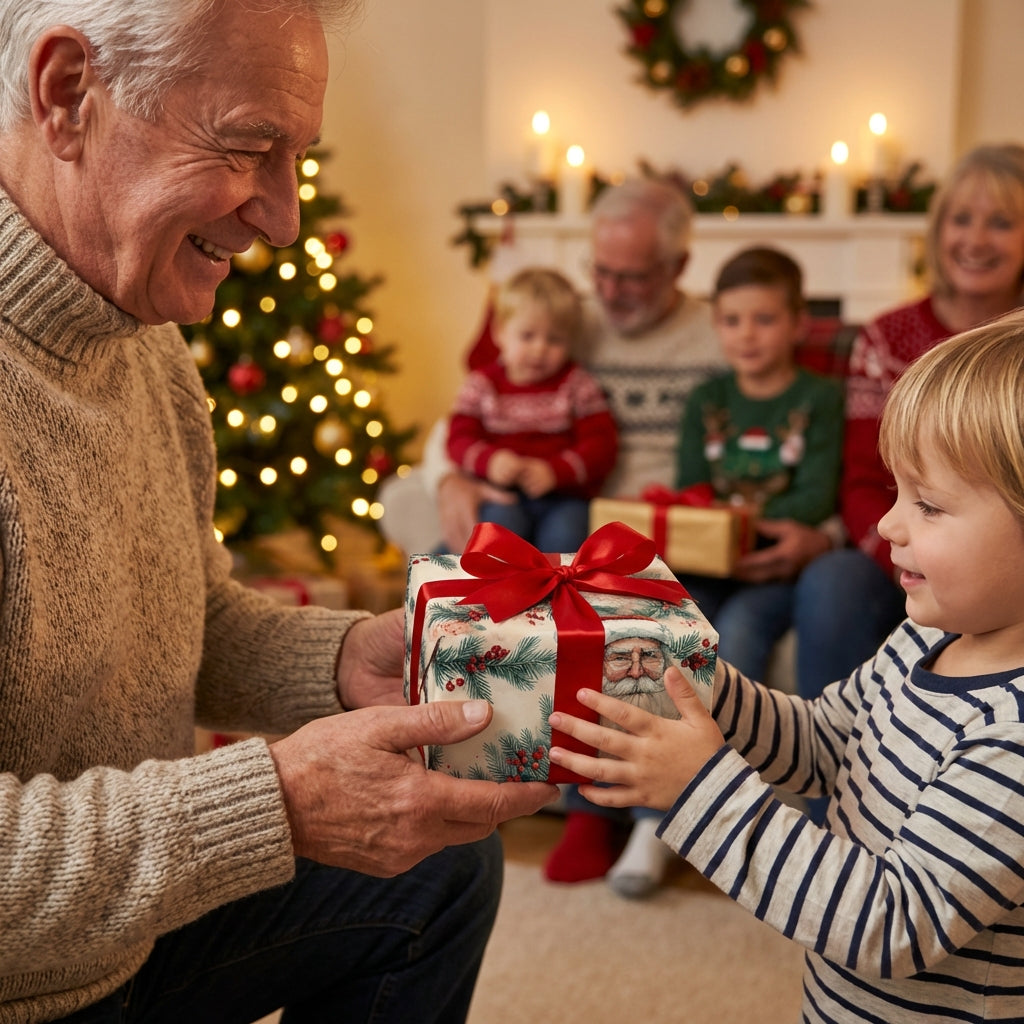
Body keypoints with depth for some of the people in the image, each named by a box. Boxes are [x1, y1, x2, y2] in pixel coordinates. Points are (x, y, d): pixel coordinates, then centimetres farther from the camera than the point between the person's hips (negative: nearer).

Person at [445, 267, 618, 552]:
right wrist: (489, 461, -21)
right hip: (503, 497, 1)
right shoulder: (482, 384, 8)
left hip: (564, 497, 0)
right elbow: (460, 438, 1)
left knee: (564, 534, -30)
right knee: (500, 521, -31)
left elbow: (601, 443, -3)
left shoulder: (578, 385, 5)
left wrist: (554, 471, -18)